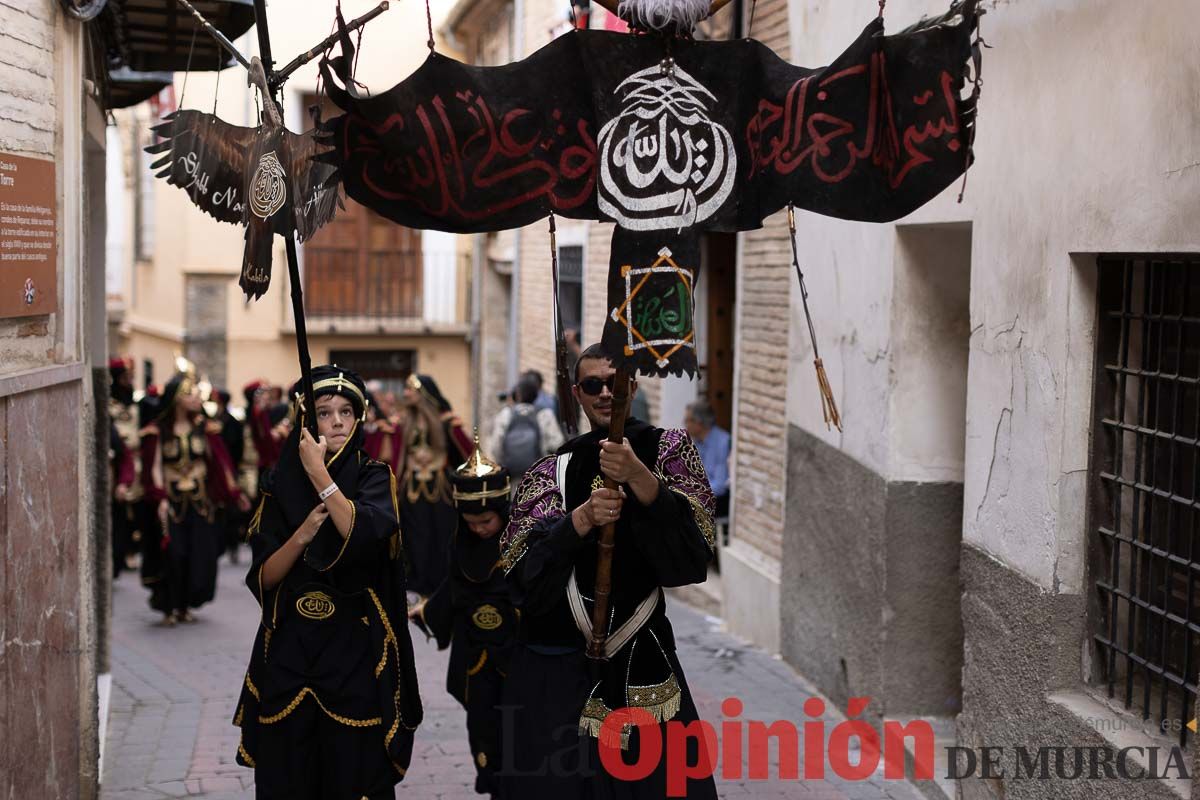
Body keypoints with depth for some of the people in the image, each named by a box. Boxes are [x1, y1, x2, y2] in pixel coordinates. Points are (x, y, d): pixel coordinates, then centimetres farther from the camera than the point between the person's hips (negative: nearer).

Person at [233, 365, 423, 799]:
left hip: (355, 648, -2)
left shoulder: (373, 477, 2)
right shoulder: (281, 486, 7)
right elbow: (263, 577, 1)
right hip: (290, 649, 2)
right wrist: (302, 534, -15)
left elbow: (365, 534, -20)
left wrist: (318, 472, -18)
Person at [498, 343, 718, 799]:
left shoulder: (666, 449, 5)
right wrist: (582, 518, -19)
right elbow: (521, 568, -3)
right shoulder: (555, 470, 8)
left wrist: (639, 478, -25)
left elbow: (692, 548, -11)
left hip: (642, 658, -1)